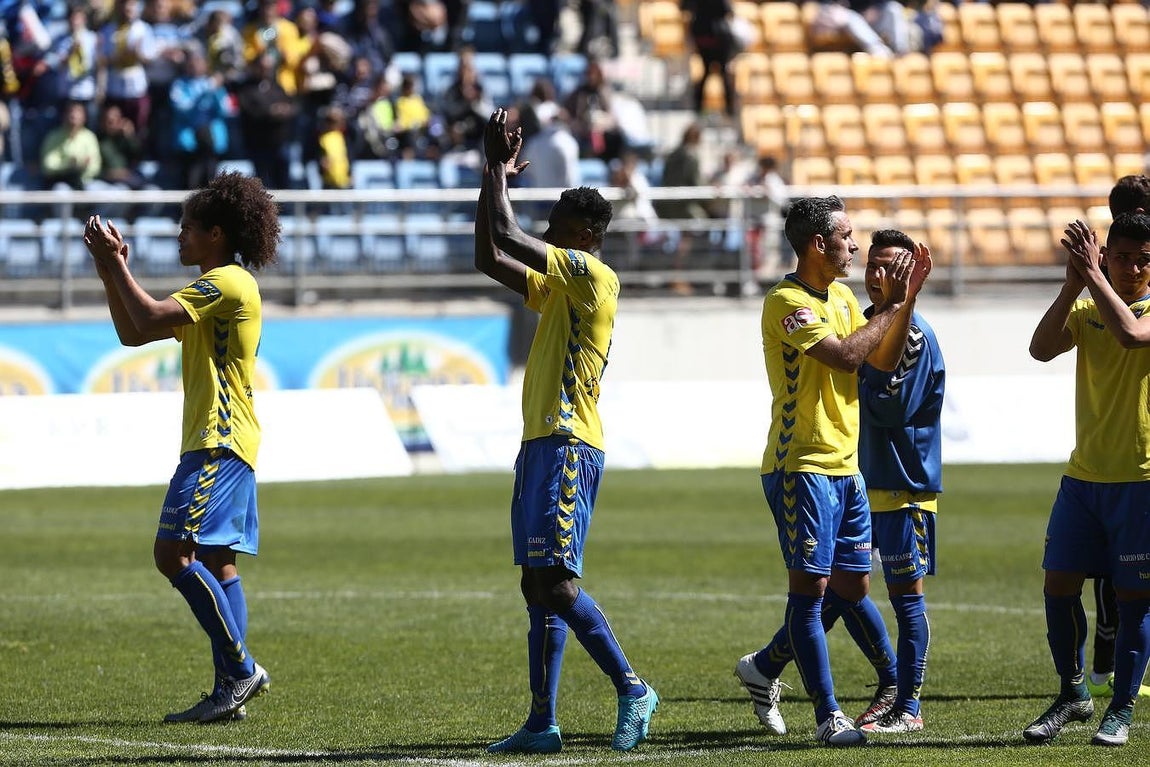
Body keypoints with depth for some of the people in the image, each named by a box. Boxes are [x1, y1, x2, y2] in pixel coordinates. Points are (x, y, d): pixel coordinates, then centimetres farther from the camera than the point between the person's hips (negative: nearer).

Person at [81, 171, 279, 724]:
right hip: (219, 444, 11)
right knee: (216, 564, 7)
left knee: (174, 553, -17)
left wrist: (116, 265, -9)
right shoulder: (211, 290, 22)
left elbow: (150, 318, -20)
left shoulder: (228, 282, -11)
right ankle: (231, 690, 5)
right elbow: (132, 333, 23)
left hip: (219, 443, -11)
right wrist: (110, 272, 14)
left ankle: (240, 667, -15)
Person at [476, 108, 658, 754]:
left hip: (567, 446, -10)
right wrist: (493, 174, 19)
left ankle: (632, 688, -9)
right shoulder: (557, 285, 19)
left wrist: (499, 170, -3)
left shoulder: (595, 277, -9)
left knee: (555, 581, -14)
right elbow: (489, 258, 23)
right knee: (539, 585, 7)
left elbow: (507, 239, -14)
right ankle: (542, 724, 6)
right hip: (541, 445, 10)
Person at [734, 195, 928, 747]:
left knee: (851, 587, 10)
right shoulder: (787, 301, -14)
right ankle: (828, 717, -6)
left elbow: (884, 359, 14)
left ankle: (764, 668, 26)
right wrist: (890, 305, -15)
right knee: (811, 587, -6)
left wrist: (907, 299, 3)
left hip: (844, 465, 9)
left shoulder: (843, 298, 15)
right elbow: (844, 354, -25)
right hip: (801, 468, -9)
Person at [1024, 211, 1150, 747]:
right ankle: (1073, 694, 18)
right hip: (1084, 474, 4)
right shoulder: (1087, 310, 9)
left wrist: (1093, 275, -22)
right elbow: (1041, 348, -8)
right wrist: (1072, 285, -16)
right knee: (1059, 585, 2)